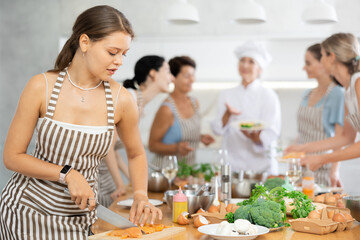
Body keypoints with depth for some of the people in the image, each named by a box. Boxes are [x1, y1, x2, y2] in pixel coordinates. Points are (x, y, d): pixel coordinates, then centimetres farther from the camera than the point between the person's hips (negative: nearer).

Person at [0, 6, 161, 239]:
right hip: (27, 207, -1)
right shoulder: (42, 87, -15)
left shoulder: (121, 100, -12)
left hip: (78, 218, 2)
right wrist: (67, 174, -20)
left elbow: (136, 154, 7)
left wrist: (141, 196, -8)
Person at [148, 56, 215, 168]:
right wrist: (177, 148, -25)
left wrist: (200, 137, 3)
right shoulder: (167, 109, -16)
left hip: (189, 166, 6)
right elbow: (152, 145, -12)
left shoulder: (194, 103, 6)